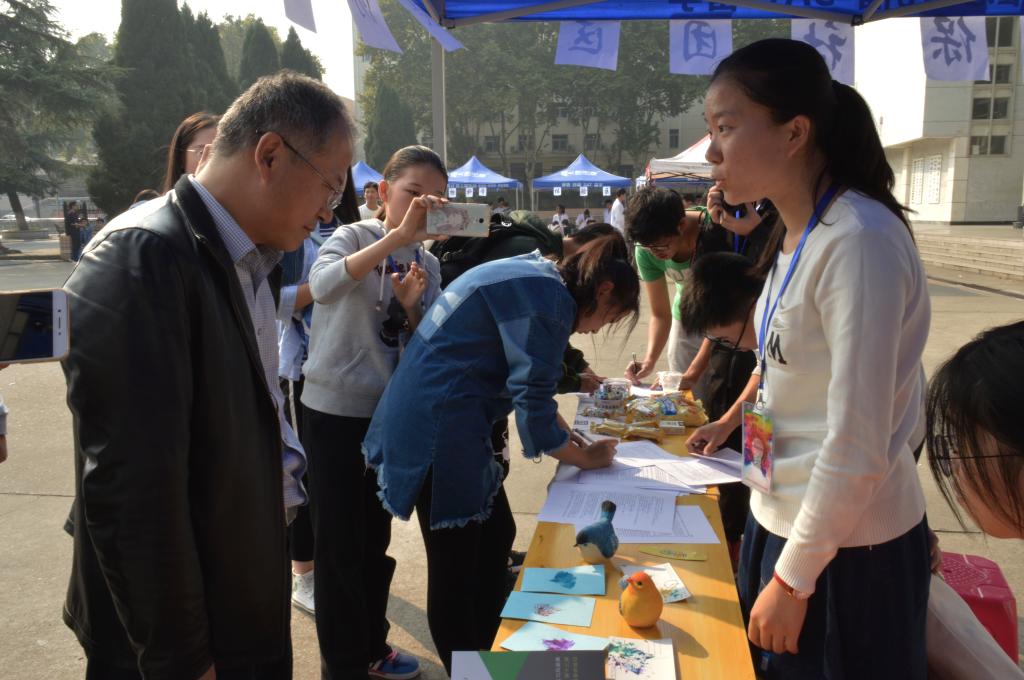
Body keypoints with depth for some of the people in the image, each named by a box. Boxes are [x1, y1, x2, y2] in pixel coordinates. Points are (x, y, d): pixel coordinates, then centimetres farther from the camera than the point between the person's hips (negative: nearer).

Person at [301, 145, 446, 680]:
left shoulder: (428, 265, 7)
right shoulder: (353, 236, -10)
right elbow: (322, 286, -33)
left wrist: (411, 308, -15)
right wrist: (398, 235, -40)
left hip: (391, 414, 6)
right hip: (335, 411, -6)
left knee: (376, 538, 18)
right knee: (338, 541, 2)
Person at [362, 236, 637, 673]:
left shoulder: (535, 280, 15)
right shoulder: (549, 298, -15)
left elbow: (527, 378, 22)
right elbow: (533, 400, -15)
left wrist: (566, 437, 18)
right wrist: (585, 458, 0)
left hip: (449, 421, 11)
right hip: (437, 426, -11)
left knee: (496, 537, 19)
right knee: (455, 567, 1)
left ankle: (485, 652, 34)